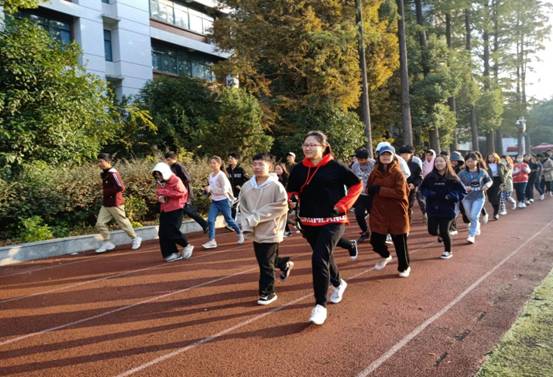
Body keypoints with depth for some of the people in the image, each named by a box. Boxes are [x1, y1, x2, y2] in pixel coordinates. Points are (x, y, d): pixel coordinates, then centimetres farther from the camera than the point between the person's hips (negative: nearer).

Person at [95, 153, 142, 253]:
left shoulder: (113, 173, -19)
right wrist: (105, 192, 5)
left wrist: (106, 191, -20)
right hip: (105, 204, 8)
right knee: (100, 223, 2)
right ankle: (107, 243, 13)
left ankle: (135, 239, 23)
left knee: (123, 223, 5)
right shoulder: (104, 174, 8)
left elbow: (120, 187, -27)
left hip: (115, 204, -8)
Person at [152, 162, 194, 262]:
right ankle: (171, 253, 14)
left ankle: (187, 246, 11)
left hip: (175, 210, -8)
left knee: (172, 231, -12)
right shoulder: (160, 183, 13)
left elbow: (181, 193, -21)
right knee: (163, 233, 3)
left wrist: (165, 192, -22)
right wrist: (159, 197, -2)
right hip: (164, 211, 8)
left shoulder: (176, 180, -11)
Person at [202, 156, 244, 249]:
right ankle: (212, 241, -2)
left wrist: (211, 189, -17)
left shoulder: (221, 175, -18)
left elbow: (224, 189, -21)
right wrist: (208, 188, -3)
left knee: (229, 220, 8)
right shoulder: (211, 175, 6)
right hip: (214, 201, 7)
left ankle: (240, 233, 32)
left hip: (223, 201, -7)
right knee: (210, 220, -6)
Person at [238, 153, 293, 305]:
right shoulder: (246, 186, 0)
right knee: (263, 260, 20)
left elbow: (280, 207, -18)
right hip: (256, 232, 6)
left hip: (270, 231, -6)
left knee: (266, 264, 0)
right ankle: (284, 264, 47)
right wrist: (247, 224, -10)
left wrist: (256, 217, -20)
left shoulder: (276, 186, -14)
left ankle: (267, 292, 18)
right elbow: (243, 208, 6)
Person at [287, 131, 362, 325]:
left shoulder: (335, 167, -10)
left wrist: (342, 205, -11)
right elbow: (292, 191, 13)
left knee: (319, 258, -16)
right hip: (309, 221, 5)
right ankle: (338, 283, 50)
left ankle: (320, 305, -3)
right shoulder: (298, 169, 1)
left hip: (332, 221, -5)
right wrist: (292, 200, -9)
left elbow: (356, 185, -3)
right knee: (325, 256, 20)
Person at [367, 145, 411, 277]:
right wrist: (372, 190, -7)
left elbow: (400, 193, -19)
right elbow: (369, 189, 16)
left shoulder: (398, 173, -10)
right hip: (379, 212, 4)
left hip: (397, 213, -4)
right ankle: (385, 256, 37)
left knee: (400, 242, 7)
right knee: (375, 240, 4)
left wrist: (380, 190, -20)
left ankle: (404, 267, 30)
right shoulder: (375, 172, 5)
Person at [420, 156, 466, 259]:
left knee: (444, 231, -1)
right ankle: (442, 235, 41)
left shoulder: (452, 178, -6)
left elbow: (462, 192, -2)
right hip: (432, 209, 3)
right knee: (432, 231, 4)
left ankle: (448, 251, 26)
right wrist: (429, 193, -10)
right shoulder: (429, 177, 0)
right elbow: (422, 188, 10)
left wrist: (451, 196, -18)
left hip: (447, 209, -3)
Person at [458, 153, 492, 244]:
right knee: (470, 217, 16)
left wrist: (487, 185, -13)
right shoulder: (462, 173, -6)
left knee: (474, 216, -12)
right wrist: (464, 188, -25)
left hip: (479, 197, -2)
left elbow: (490, 181, 9)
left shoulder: (482, 172, -4)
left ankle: (471, 235, -5)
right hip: (466, 198, 2)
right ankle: (477, 228, 45)